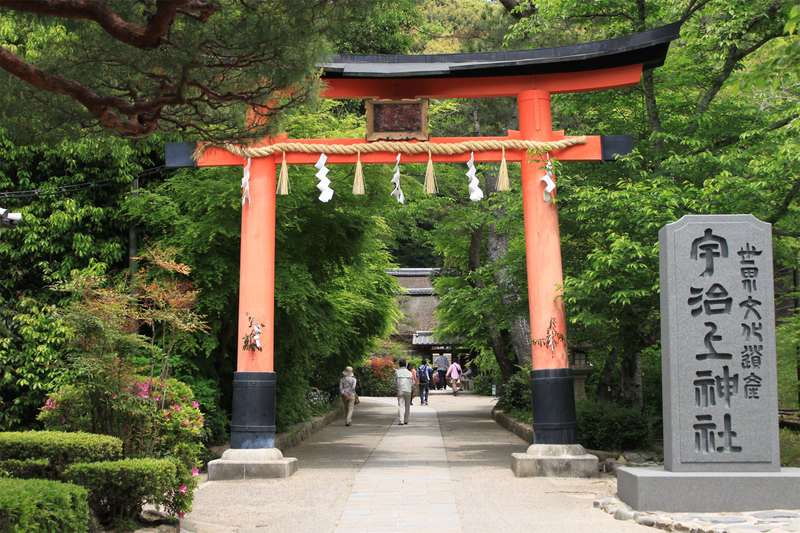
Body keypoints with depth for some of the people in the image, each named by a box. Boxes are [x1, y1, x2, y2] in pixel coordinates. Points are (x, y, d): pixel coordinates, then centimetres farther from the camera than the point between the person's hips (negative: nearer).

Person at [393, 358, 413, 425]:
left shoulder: (397, 372, 2)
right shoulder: (409, 372, 7)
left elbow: (395, 382, 2)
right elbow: (413, 383, 8)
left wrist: (395, 388, 17)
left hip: (400, 390, -2)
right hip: (408, 391, 2)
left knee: (401, 405, -4)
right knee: (407, 406, 13)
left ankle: (401, 420, -18)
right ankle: (406, 420, 19)